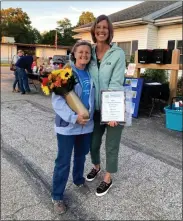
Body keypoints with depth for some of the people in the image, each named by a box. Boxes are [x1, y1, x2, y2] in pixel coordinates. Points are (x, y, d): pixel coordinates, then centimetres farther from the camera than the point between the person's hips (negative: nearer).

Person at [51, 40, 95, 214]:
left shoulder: (91, 73, 4)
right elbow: (57, 100, -17)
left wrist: (90, 115, 2)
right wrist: (73, 117, -25)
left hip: (86, 123, 5)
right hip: (67, 124, -5)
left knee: (81, 156, 22)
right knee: (63, 161, 4)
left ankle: (79, 180, 48)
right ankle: (57, 197, 23)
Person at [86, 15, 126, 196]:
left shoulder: (118, 53, -10)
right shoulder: (89, 53, 2)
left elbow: (115, 83, -17)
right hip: (96, 108, 4)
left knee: (111, 146, 9)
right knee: (93, 142, 18)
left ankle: (107, 179, 32)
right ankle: (96, 167, 48)